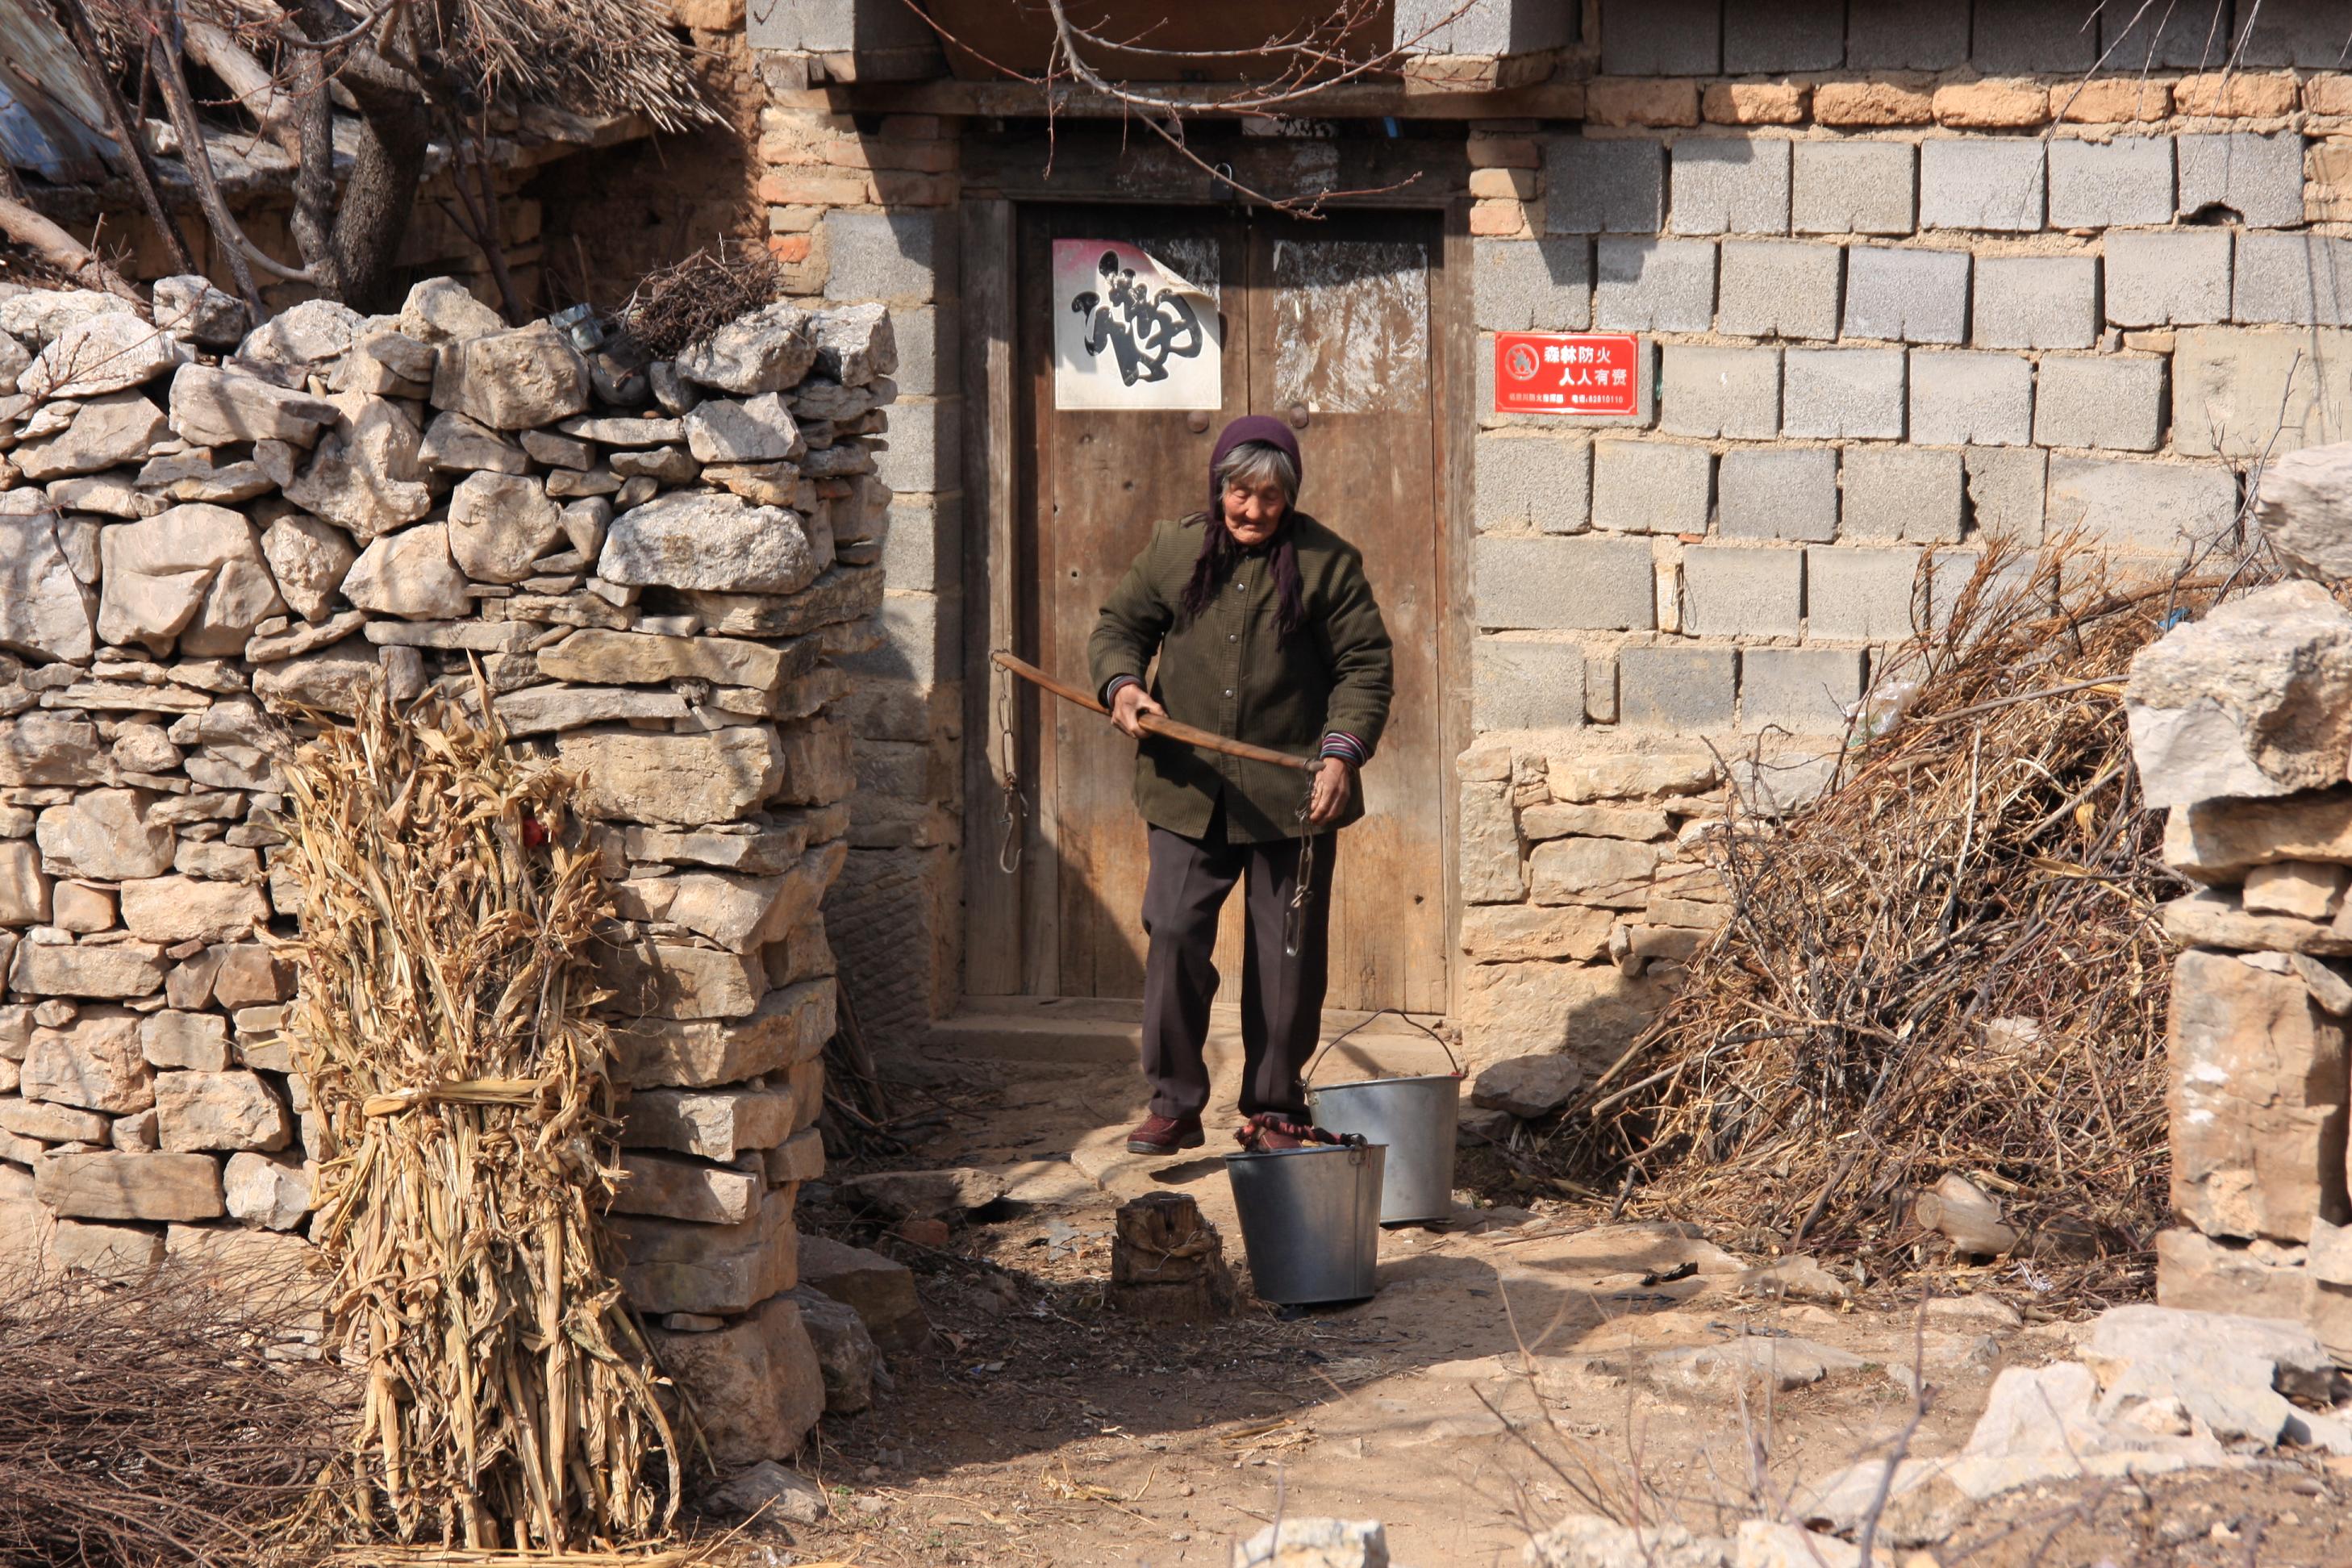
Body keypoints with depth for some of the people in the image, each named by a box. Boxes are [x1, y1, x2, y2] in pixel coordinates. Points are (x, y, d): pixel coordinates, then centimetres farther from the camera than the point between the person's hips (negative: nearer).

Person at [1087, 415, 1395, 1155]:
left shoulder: (1327, 563, -2)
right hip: (1189, 790, 1)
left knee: (1287, 954, 4)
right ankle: (1175, 1105, 6)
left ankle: (1274, 1111, 18)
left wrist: (1343, 753, -15)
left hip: (1291, 795, -1)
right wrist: (1122, 683, -8)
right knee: (1174, 936, -6)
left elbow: (1365, 667, -1)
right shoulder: (1174, 551, 5)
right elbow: (1118, 625, 14)